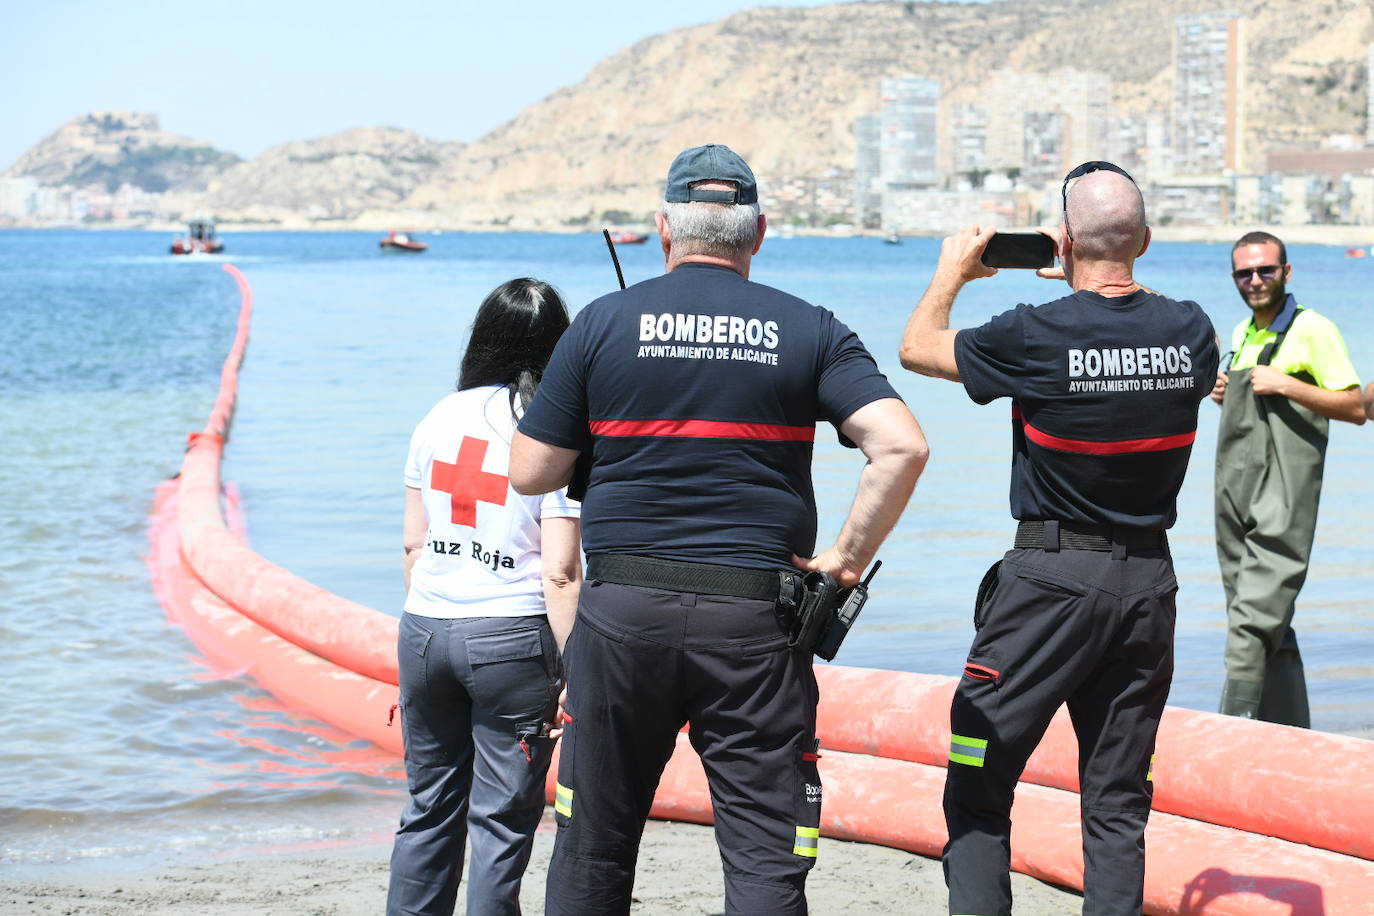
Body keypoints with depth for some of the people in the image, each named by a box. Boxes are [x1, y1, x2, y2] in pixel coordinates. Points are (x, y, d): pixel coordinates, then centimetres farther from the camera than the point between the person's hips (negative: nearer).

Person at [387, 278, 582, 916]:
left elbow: (413, 543, 10)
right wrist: (574, 670, -8)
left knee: (429, 808, 16)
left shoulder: (439, 419, 5)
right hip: (512, 637, -4)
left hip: (424, 630, 5)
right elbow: (559, 572, -12)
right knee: (503, 817, 3)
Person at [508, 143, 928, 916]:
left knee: (593, 849, 13)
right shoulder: (809, 331, 2)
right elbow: (901, 447, -10)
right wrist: (849, 558, -1)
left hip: (623, 611, 1)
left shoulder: (603, 322, 3)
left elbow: (531, 473, 4)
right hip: (755, 618, -1)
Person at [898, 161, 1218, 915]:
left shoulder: (1035, 337, -14)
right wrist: (1095, 287, 29)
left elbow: (917, 347, 2)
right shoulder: (1190, 333, -2)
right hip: (1150, 577, 4)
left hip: (1052, 577, -4)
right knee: (1117, 802, 11)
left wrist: (952, 272, 18)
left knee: (977, 790, 5)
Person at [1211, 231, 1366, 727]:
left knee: (1253, 617, -15)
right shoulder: (1242, 333, 17)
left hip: (1283, 497, -8)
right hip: (1235, 494, 8)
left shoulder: (1312, 329, -6)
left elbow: (1355, 407, -9)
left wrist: (1285, 385, -17)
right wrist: (1225, 396, 8)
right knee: (1271, 625, 11)